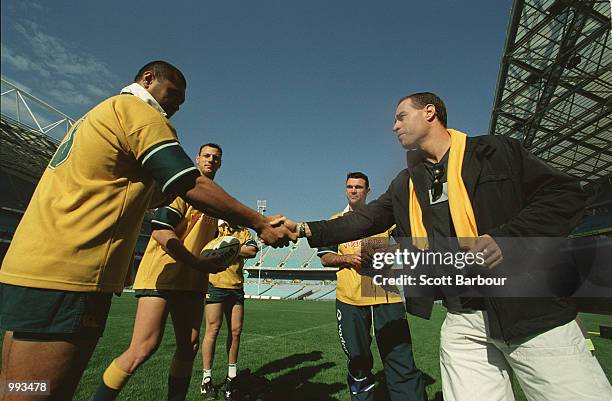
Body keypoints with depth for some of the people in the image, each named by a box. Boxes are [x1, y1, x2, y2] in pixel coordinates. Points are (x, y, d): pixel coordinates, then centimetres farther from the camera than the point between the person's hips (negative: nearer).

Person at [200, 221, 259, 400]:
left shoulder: (243, 232, 11)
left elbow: (253, 251, -5)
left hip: (236, 288, 4)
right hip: (215, 285, -4)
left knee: (236, 331, 8)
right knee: (213, 330, 1)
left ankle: (232, 375, 26)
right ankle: (206, 378, 18)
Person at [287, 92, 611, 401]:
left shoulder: (496, 151, 0)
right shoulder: (405, 184, 12)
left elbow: (566, 194, -2)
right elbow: (367, 219, 11)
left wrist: (506, 237, -19)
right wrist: (306, 229, 3)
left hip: (533, 313, -2)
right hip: (463, 323, 3)